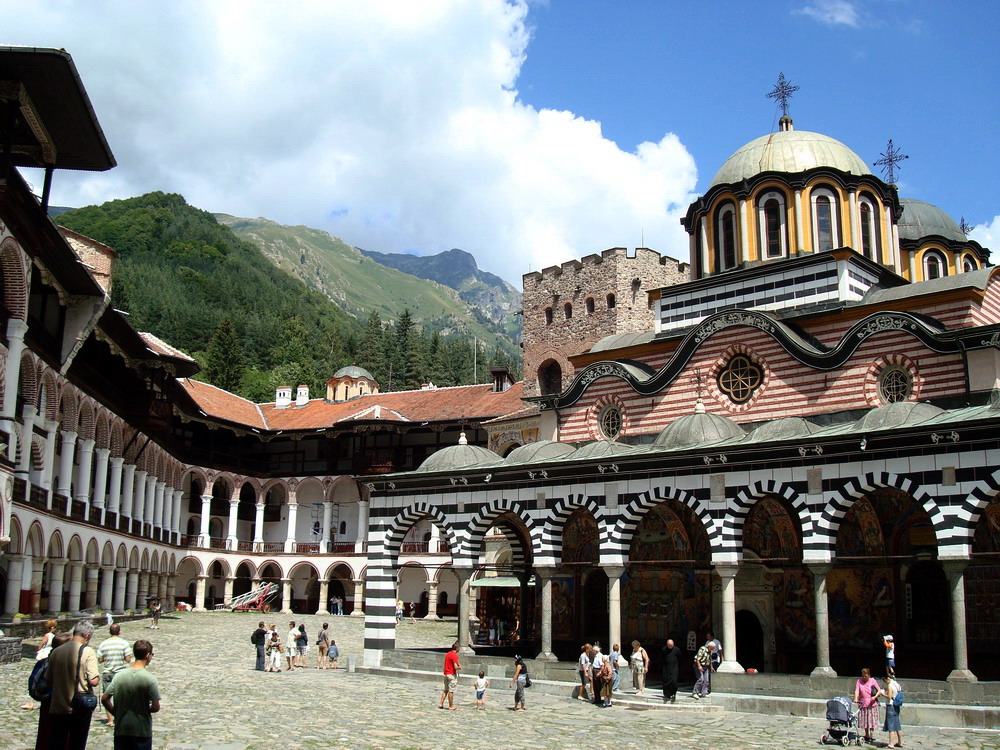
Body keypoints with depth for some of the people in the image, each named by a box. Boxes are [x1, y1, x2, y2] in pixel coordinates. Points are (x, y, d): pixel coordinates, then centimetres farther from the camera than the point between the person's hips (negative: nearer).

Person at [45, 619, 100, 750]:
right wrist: (99, 676, 3)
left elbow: (48, 680, 8)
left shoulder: (56, 651, 2)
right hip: (80, 709, -4)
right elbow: (94, 681, -18)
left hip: (57, 708, 4)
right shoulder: (87, 652, -13)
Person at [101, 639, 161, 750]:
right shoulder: (149, 678, -14)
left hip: (121, 728, 4)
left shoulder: (119, 675, -2)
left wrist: (116, 713, 11)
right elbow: (155, 707, -15)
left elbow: (104, 699, 1)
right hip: (142, 730, -4)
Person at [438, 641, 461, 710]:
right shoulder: (454, 655, -17)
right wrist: (460, 667, -3)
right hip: (452, 674, -9)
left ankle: (441, 704, 15)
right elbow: (456, 667, -24)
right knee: (451, 691, -1)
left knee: (446, 690, 17)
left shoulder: (447, 654, 11)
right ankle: (451, 706, 4)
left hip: (446, 674, 9)